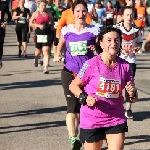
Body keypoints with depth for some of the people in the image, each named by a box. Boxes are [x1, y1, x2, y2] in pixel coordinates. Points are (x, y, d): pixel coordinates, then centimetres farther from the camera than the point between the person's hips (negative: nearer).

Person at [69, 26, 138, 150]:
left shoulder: (124, 66, -2)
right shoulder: (91, 64, -12)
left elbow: (134, 98, 6)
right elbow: (73, 85, -2)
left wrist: (132, 94, -16)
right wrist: (84, 98, -18)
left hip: (117, 120, 3)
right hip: (92, 120, -2)